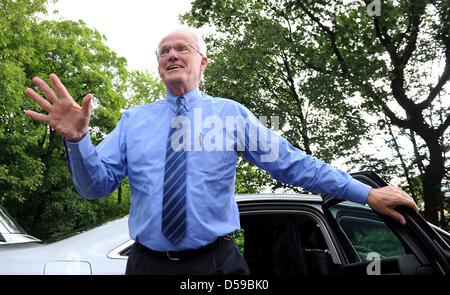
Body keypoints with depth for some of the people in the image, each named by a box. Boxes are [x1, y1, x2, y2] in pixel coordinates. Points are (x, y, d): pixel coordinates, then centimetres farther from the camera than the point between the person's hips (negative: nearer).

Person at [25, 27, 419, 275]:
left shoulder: (231, 113, 1)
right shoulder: (133, 120, 5)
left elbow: (293, 164, -2)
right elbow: (96, 185, -2)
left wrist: (366, 194, -6)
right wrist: (77, 138, -22)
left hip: (216, 262, -1)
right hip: (148, 262, 2)